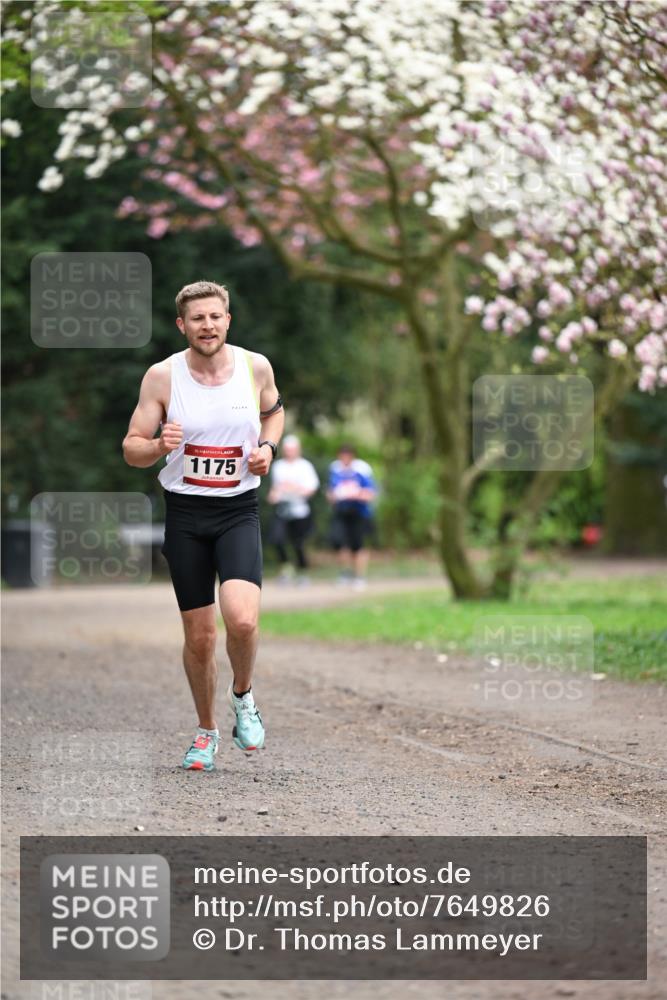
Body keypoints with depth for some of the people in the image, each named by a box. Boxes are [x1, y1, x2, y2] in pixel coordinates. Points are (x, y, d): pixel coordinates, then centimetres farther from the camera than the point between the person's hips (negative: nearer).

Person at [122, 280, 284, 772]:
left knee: (242, 619, -22)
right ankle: (207, 730, 27)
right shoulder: (162, 377, -7)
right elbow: (132, 449, -2)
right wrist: (159, 446, -25)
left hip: (239, 511, 0)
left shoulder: (255, 366, -3)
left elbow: (274, 410, 19)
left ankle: (243, 694, 9)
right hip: (185, 513, 0)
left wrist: (268, 447, -1)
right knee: (199, 635, 5)